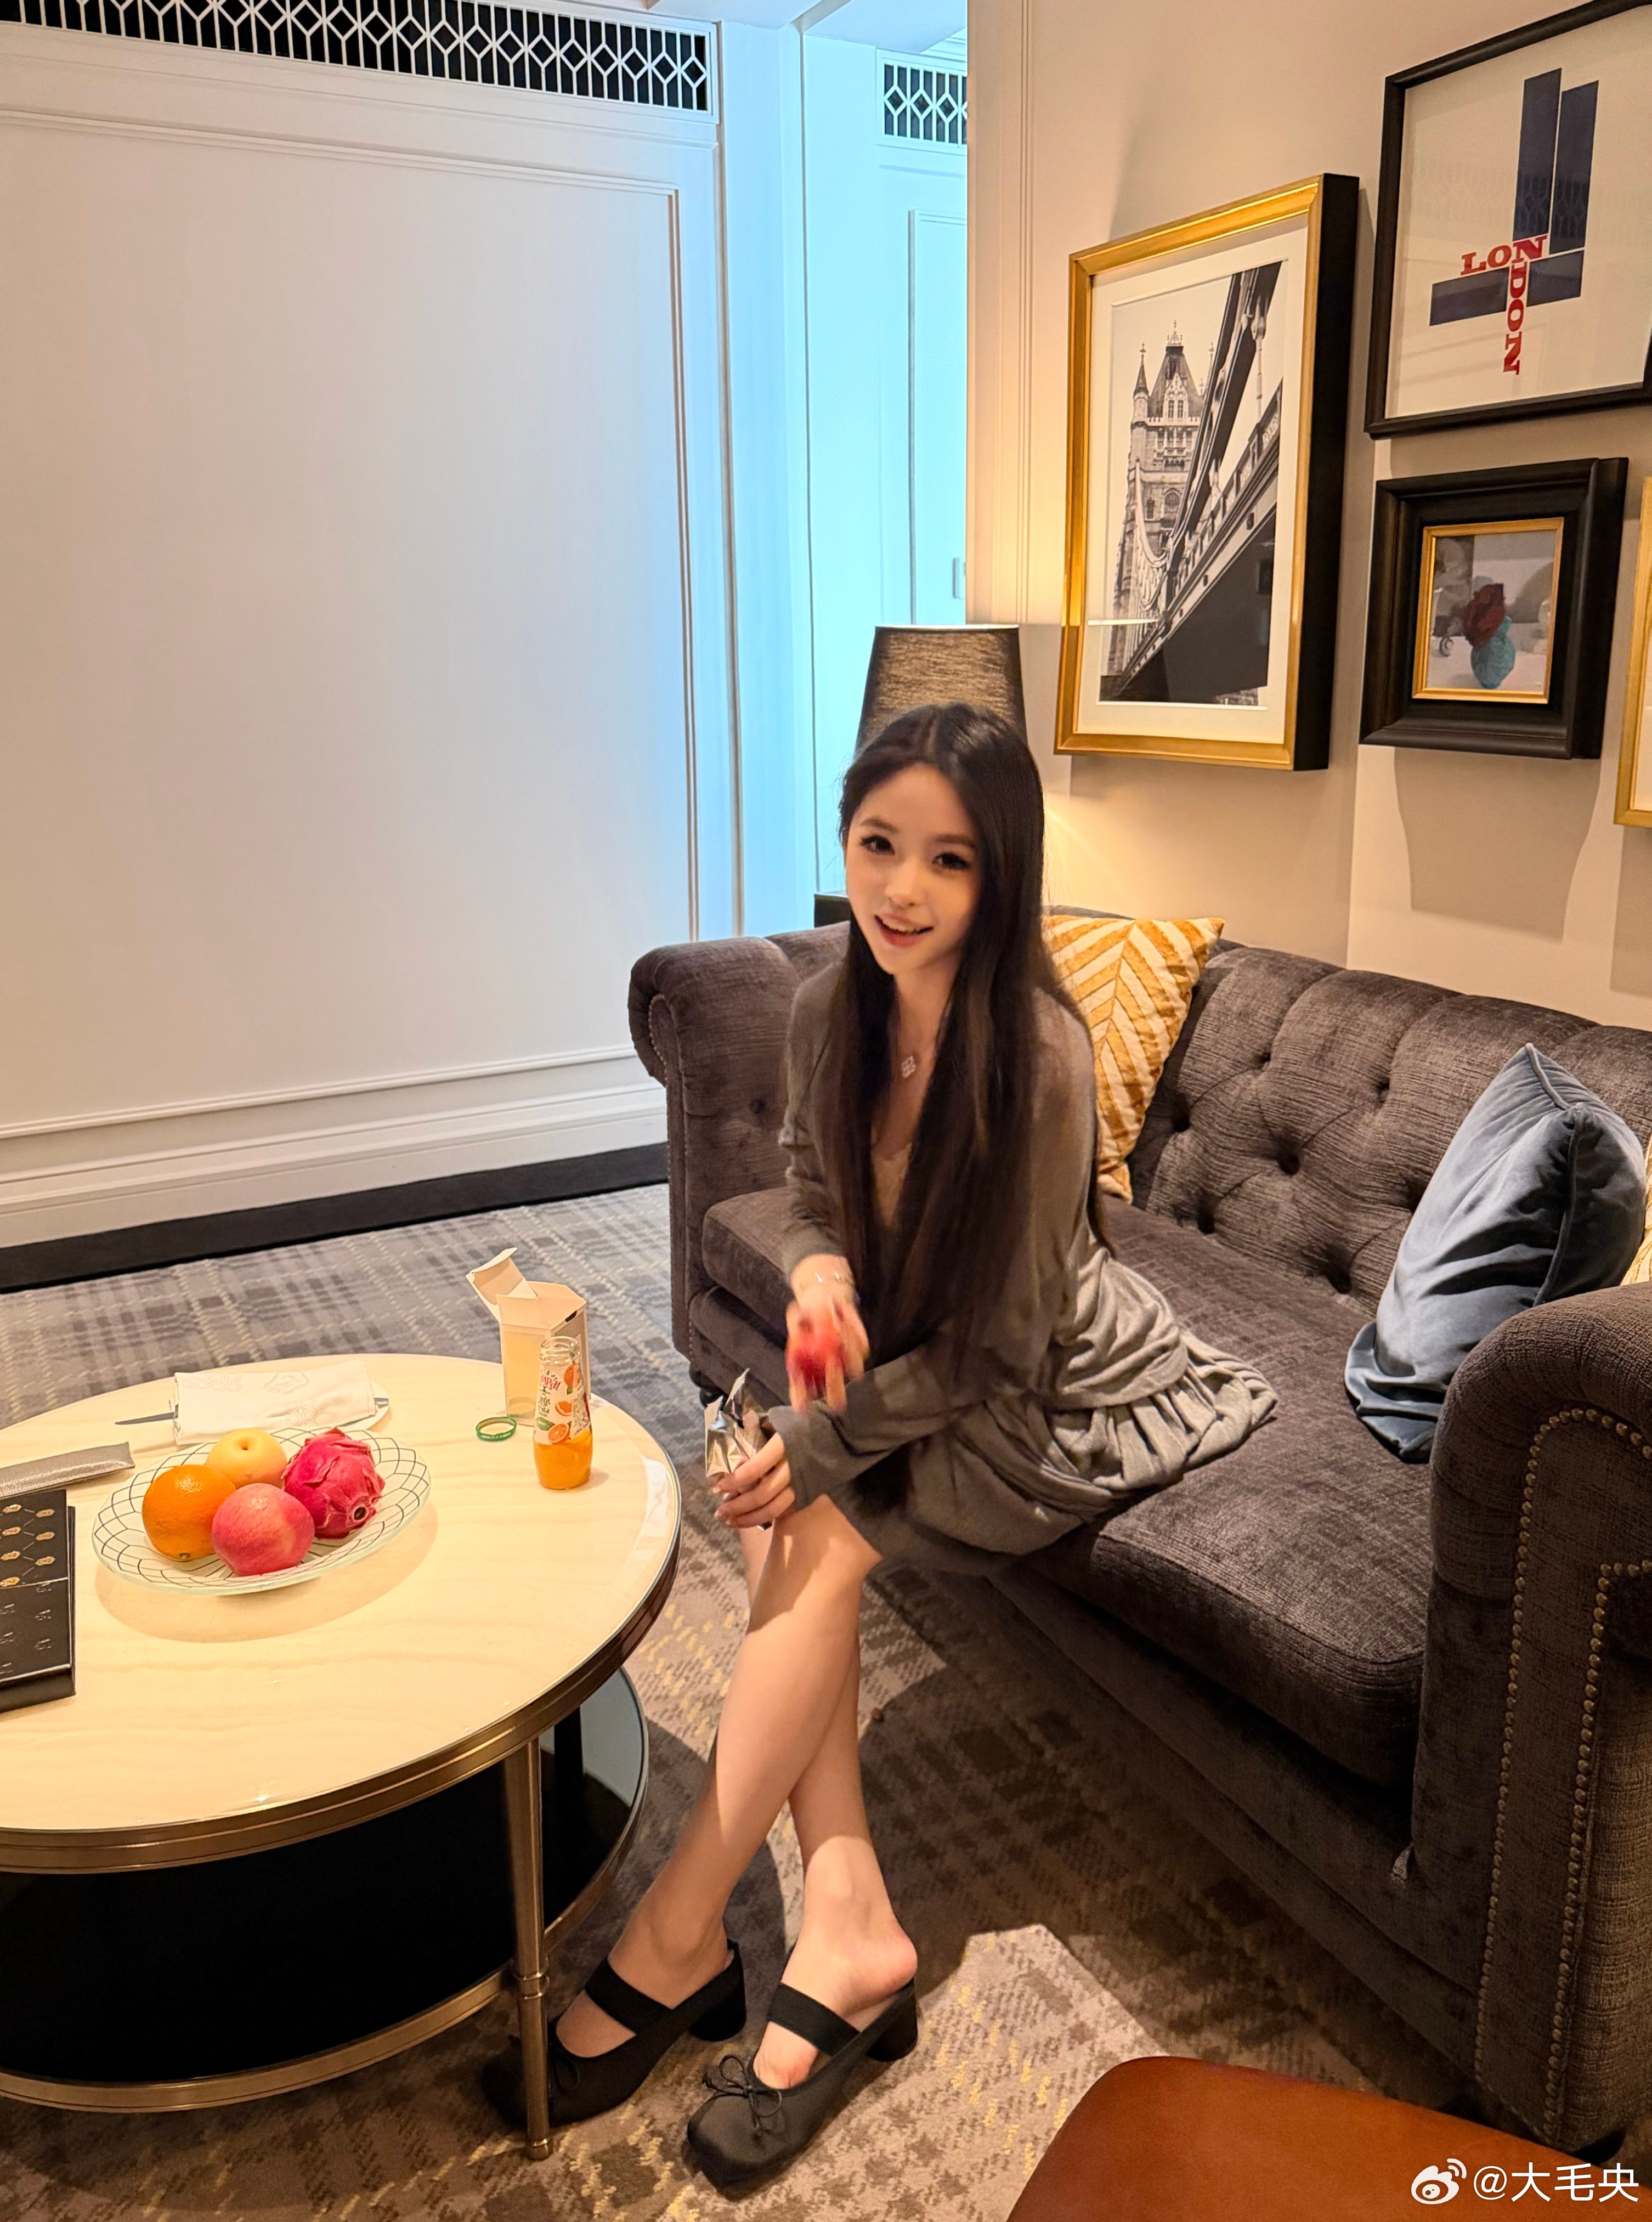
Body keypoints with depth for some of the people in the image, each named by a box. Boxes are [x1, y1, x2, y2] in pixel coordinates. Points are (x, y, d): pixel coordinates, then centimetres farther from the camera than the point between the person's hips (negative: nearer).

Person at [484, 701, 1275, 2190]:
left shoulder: (1038, 1055, -29)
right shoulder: (830, 1013, -10)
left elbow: (997, 1349, -22)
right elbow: (814, 1203, 3)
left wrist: (824, 1442, -24)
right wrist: (819, 1270, -20)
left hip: (1068, 1402, -6)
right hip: (918, 1376, 6)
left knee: (817, 1531, -23)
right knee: (785, 1526, -20)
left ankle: (675, 1946, -10)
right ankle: (847, 1929, -14)